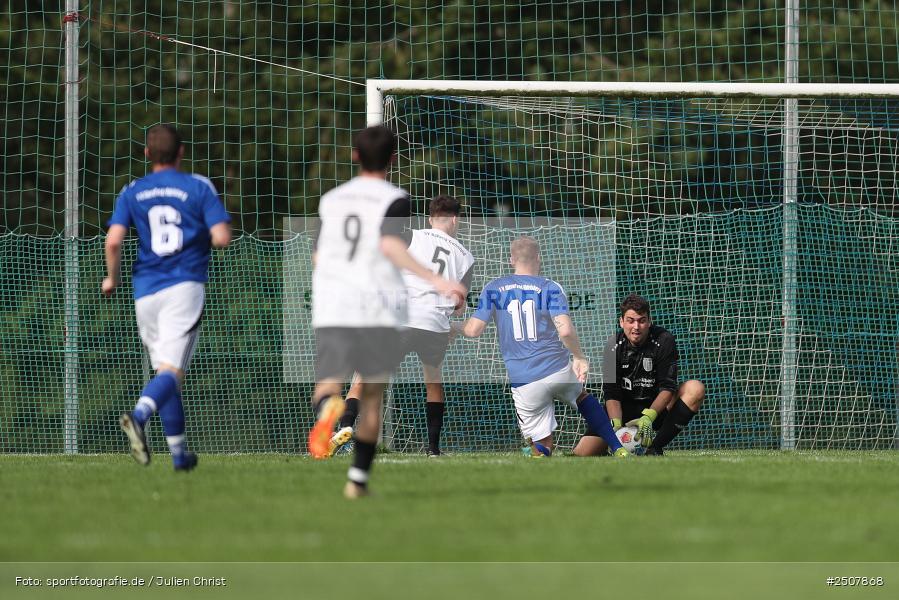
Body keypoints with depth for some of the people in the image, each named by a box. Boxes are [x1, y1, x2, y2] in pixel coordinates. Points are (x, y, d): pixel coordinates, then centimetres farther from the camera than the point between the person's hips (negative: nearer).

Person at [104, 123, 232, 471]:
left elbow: (113, 240, -4)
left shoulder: (132, 192, 8)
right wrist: (218, 232, 17)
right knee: (172, 371, -12)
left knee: (164, 371, 15)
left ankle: (179, 453, 17)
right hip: (185, 287, -3)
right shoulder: (199, 188, 2)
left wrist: (112, 277, 12)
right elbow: (221, 237, -7)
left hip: (146, 292, 3)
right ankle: (139, 415, -40)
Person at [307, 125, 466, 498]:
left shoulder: (330, 200, 13)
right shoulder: (394, 199, -2)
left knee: (327, 385, -5)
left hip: (330, 309, 2)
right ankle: (358, 478, 11)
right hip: (378, 311, -2)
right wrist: (434, 280, -25)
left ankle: (328, 407, -43)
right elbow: (390, 244, -20)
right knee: (372, 397, 13)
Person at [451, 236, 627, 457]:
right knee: (582, 396, 33)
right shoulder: (550, 288, 0)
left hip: (523, 381, -1)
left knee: (541, 446, 6)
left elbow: (473, 330, 0)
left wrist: (454, 326, 20)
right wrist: (579, 357, 1)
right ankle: (618, 450, 23)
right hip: (559, 370, 1)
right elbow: (565, 331, -14)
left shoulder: (493, 289, 3)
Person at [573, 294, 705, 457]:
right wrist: (616, 425, -30)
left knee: (695, 388, -28)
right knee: (582, 453, -18)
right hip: (625, 409, 0)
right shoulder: (614, 345, -9)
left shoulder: (663, 340, -14)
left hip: (657, 407, 0)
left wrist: (649, 416, -35)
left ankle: (655, 448, -24)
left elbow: (668, 388, -19)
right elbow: (611, 394, -12)